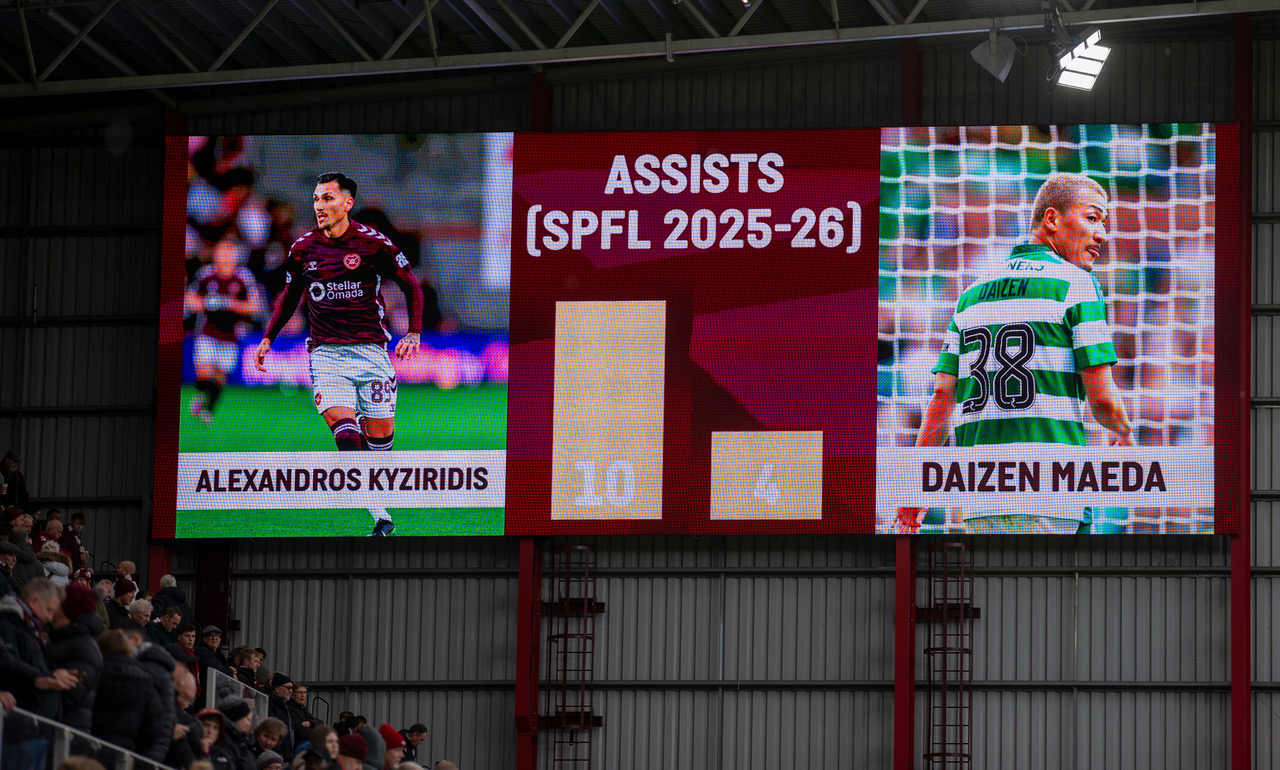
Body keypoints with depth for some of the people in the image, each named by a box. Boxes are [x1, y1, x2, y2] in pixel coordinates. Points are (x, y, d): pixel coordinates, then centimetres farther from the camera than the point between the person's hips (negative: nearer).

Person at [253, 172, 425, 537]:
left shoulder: (373, 243, -3)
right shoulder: (303, 249, 6)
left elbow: (411, 286, 5)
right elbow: (291, 295, 23)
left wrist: (413, 333, -7)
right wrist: (268, 337, 17)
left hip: (370, 349, -1)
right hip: (326, 352, 1)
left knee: (380, 435, -3)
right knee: (343, 427, -19)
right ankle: (380, 516, -18)